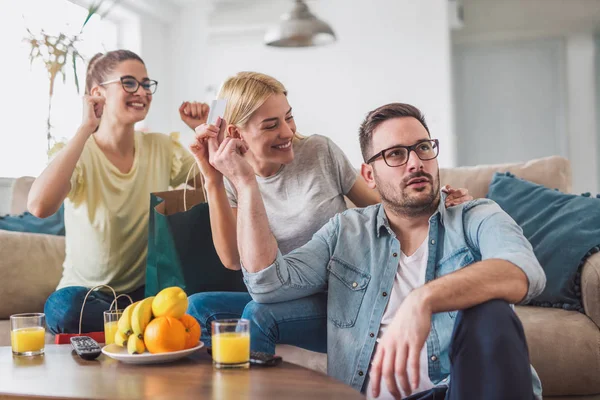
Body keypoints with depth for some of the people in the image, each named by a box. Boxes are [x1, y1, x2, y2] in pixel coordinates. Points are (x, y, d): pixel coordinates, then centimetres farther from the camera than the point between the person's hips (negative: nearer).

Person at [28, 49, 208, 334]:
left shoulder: (161, 147, 2)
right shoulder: (78, 154, -10)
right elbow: (39, 207, -31)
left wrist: (204, 130, -10)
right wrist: (85, 129, -25)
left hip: (148, 290, 1)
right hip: (88, 292, -1)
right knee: (63, 307, -35)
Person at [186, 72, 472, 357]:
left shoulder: (320, 152, -5)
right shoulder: (229, 179, 2)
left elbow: (377, 205, 3)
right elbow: (232, 259, -13)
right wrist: (213, 182, -19)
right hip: (287, 300, 3)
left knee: (259, 314, -29)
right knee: (199, 306, -17)